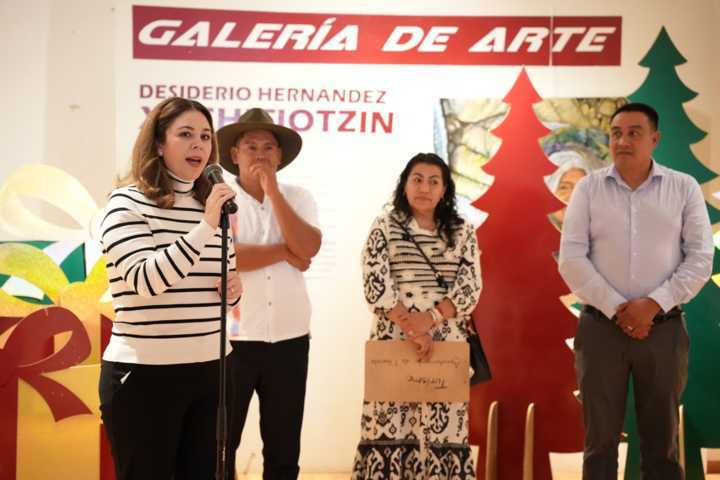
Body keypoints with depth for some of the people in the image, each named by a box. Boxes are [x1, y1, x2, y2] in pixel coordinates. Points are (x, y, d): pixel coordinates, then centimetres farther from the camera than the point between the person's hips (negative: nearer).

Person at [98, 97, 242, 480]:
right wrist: (205, 226, -26)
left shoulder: (213, 204, 11)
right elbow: (145, 280, -22)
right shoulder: (127, 202, -8)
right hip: (144, 375, -6)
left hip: (209, 370, 6)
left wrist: (235, 288, -2)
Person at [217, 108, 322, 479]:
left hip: (289, 340, 4)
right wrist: (284, 252, -10)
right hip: (232, 340, -3)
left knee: (284, 449, 15)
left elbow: (308, 248, -11)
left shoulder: (298, 198, 6)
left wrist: (272, 190, -12)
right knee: (220, 446, 10)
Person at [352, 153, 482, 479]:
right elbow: (376, 284, -7)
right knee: (390, 427, -2)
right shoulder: (384, 227, 3)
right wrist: (410, 328, -16)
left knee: (442, 428, 1)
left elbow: (470, 288, 0)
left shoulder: (462, 233, 9)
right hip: (393, 340, -1)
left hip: (446, 343, 2)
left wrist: (429, 319, -15)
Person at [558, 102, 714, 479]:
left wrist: (654, 304, -13)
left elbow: (700, 258, -2)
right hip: (601, 326, 0)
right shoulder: (588, 188, 2)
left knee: (661, 439, 10)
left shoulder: (684, 188, 3)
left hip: (663, 327, 0)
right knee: (600, 437, 7)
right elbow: (571, 259, -4)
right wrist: (617, 309, -11)